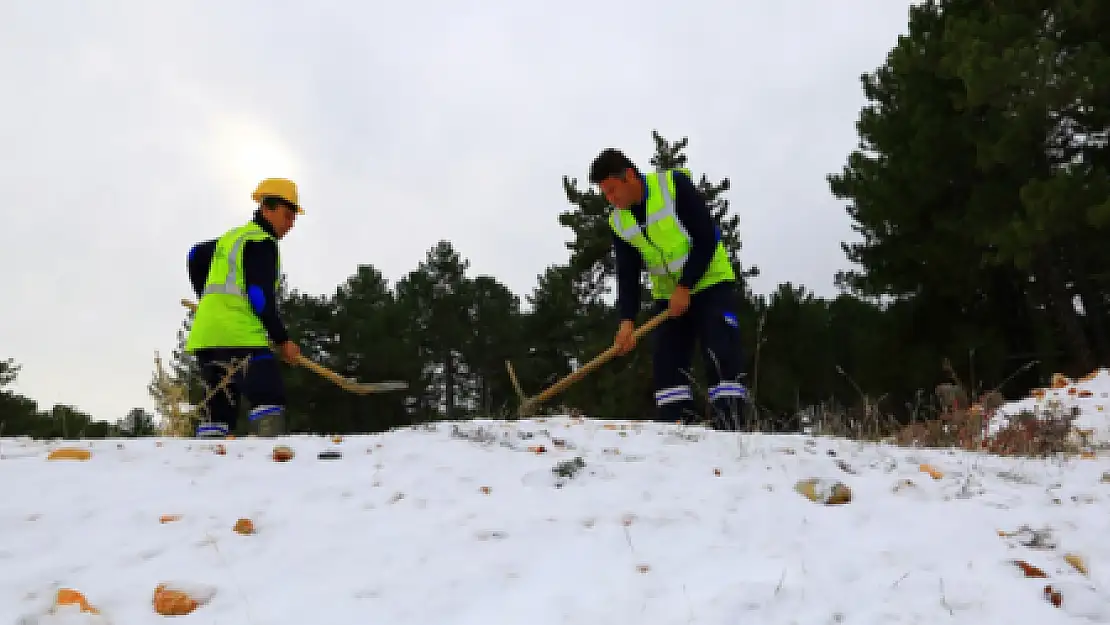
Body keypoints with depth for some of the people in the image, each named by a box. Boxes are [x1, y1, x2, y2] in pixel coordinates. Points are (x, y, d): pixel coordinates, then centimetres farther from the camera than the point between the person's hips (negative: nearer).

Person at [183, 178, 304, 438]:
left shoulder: (232, 237, 23)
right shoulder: (262, 242, -6)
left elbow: (196, 256, 38)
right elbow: (260, 296, -14)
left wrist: (209, 300, 40)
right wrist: (282, 339, -9)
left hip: (205, 335, 9)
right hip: (239, 336, -9)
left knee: (221, 411, 9)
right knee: (269, 398, -15)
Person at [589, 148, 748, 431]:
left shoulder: (675, 185, -17)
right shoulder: (618, 222, 0)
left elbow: (707, 237, -19)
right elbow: (627, 275, -2)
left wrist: (686, 287, -20)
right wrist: (627, 320, -16)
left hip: (710, 283, -5)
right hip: (669, 296, 5)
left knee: (721, 358, -15)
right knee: (667, 365, -4)